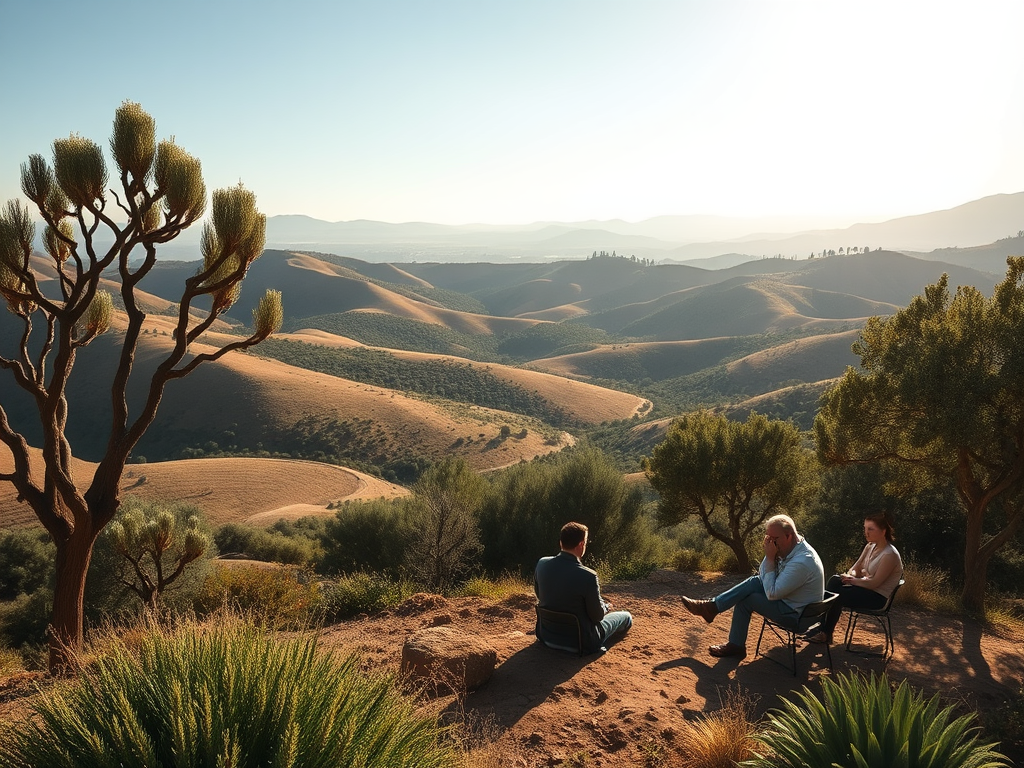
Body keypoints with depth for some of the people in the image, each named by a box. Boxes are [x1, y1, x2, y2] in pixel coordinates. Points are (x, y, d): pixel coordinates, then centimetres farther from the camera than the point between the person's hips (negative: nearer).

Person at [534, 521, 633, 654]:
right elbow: (597, 616, -16)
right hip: (580, 641, -6)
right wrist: (606, 606, 8)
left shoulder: (541, 564, -12)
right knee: (626, 617, 17)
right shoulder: (588, 576, -28)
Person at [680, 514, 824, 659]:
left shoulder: (802, 562, -29)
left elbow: (772, 594, -25)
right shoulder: (789, 548, -1)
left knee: (744, 601, -12)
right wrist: (769, 555, -13)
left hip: (796, 615, -8)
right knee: (754, 582, -6)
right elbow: (762, 577, 3)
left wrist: (770, 559, -24)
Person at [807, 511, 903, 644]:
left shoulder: (890, 555, -22)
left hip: (877, 597, -8)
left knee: (837, 595, -19)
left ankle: (826, 633, -3)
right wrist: (850, 576, -13)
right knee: (835, 580, -13)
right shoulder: (870, 547, 4)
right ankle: (821, 623, -14)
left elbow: (874, 583, -24)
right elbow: (856, 568, 9)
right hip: (866, 587, 8)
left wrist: (853, 580, -14)